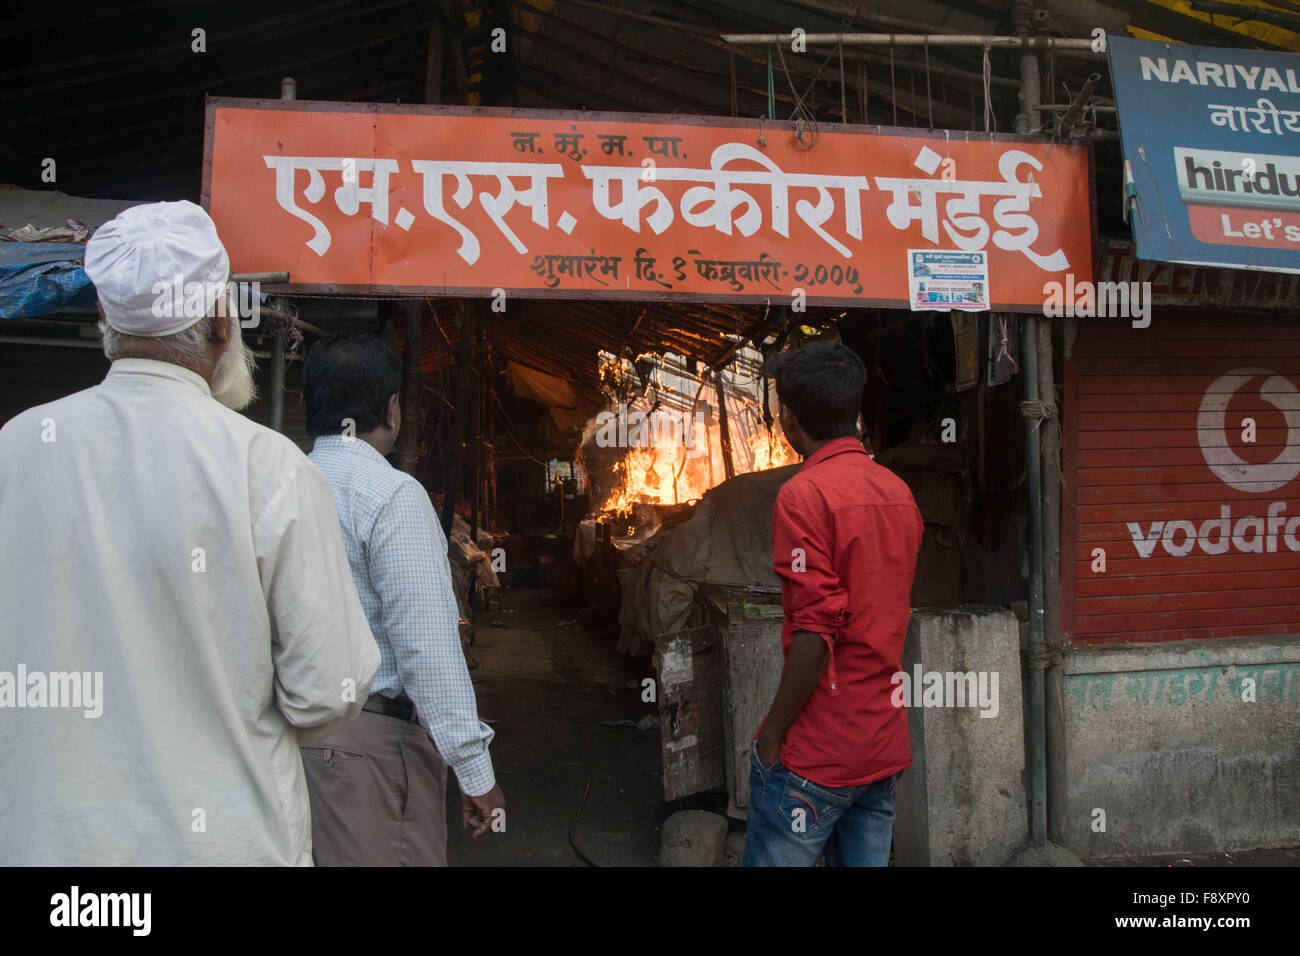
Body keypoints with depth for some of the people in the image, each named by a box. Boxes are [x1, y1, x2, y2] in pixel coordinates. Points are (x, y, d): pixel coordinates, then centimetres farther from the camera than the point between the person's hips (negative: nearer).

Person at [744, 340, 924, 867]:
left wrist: (772, 733, -13)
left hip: (816, 752, -7)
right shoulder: (899, 491, 8)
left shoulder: (804, 493, -16)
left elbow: (815, 632, -21)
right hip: (885, 747, 8)